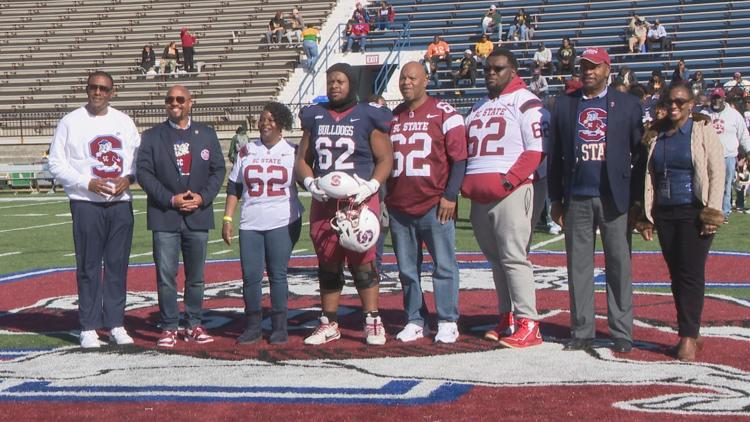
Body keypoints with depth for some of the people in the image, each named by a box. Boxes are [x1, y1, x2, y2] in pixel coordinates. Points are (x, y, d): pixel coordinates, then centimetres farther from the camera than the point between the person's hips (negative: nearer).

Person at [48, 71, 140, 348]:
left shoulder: (124, 122, 10)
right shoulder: (70, 122, -1)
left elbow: (138, 157, 14)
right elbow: (56, 163, -3)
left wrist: (128, 178, -6)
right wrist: (88, 183, -14)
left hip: (120, 203, 3)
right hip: (86, 204, -3)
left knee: (118, 265, 6)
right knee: (89, 266, -2)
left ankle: (115, 324, 14)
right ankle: (88, 328, 5)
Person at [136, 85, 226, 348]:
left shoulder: (207, 134, 11)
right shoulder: (152, 136, 5)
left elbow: (218, 169, 8)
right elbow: (144, 172, -2)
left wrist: (203, 197, -8)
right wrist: (170, 199, -12)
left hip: (198, 216, 2)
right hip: (164, 217, -2)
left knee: (196, 276, 8)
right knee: (166, 276, -3)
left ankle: (194, 326, 18)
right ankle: (169, 328, 4)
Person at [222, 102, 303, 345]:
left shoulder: (293, 152, 5)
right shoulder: (247, 151, 12)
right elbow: (233, 188, 13)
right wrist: (227, 219, 5)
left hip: (283, 224, -2)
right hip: (250, 224, 3)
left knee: (277, 274, -2)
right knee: (250, 276, 0)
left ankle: (279, 327, 7)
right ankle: (252, 327, 10)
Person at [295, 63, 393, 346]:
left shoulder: (367, 118, 2)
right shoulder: (315, 117, 14)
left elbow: (385, 159, 1)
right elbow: (302, 159, 16)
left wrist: (370, 187, -14)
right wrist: (309, 182, -4)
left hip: (359, 201, -4)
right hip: (324, 203, 4)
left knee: (362, 261, -7)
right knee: (327, 264, 8)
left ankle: (372, 322, 2)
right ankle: (329, 324, 16)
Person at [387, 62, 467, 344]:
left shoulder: (444, 114, -1)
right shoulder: (392, 117, 15)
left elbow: (459, 158, -4)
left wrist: (450, 196, -11)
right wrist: (384, 196, 14)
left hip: (435, 204, -5)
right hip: (398, 207, 5)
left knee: (444, 265, -2)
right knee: (407, 269, 8)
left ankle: (447, 322, 6)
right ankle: (415, 321, 17)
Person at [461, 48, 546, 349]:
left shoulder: (525, 102, -1)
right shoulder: (479, 106, 23)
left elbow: (536, 149, -10)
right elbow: (465, 149, 27)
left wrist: (509, 180, -18)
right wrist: (465, 183, 13)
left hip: (510, 191, -8)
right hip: (479, 194, 8)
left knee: (513, 256, -12)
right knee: (495, 258, 9)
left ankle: (528, 324, -10)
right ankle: (507, 318, 17)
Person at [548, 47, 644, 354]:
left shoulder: (627, 104, 6)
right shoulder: (564, 105, 11)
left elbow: (639, 152, 5)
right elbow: (555, 155, 10)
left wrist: (638, 197, 0)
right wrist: (556, 199, 6)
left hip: (615, 198, -2)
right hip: (577, 199, 2)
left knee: (619, 265, 1)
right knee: (578, 267, 4)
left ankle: (622, 333, 7)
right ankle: (582, 332, 11)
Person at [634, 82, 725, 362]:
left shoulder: (703, 131, -1)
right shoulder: (657, 135, 12)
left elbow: (717, 173, -4)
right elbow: (650, 177, 14)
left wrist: (712, 213, -11)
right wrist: (647, 216, 10)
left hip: (694, 213, -5)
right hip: (664, 213, 5)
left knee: (691, 274, -7)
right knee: (676, 275, 6)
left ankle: (688, 337, -4)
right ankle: (692, 333, 15)